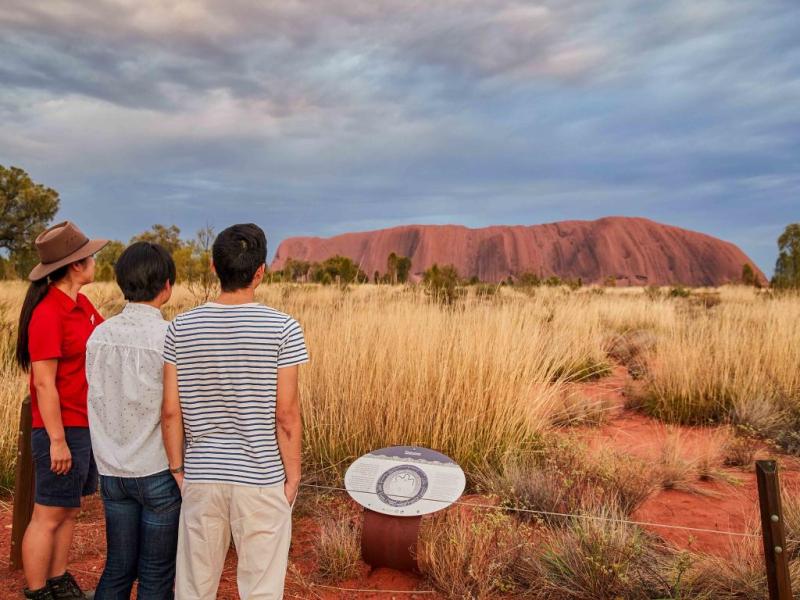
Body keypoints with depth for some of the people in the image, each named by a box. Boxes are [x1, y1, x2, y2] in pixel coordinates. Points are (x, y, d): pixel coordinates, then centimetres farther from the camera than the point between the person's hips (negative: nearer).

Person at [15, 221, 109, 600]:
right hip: (63, 431, -9)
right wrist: (57, 440, -19)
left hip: (87, 427, 9)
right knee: (48, 516, 5)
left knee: (68, 511, 18)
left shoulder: (81, 304, 8)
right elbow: (43, 383, -20)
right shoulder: (48, 313, -19)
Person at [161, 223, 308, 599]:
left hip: (201, 477, 3)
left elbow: (170, 411, -1)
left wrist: (177, 468, 10)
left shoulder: (180, 329, -3)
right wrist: (293, 475, -1)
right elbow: (286, 414, -12)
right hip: (261, 480, -3)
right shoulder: (282, 329, -12)